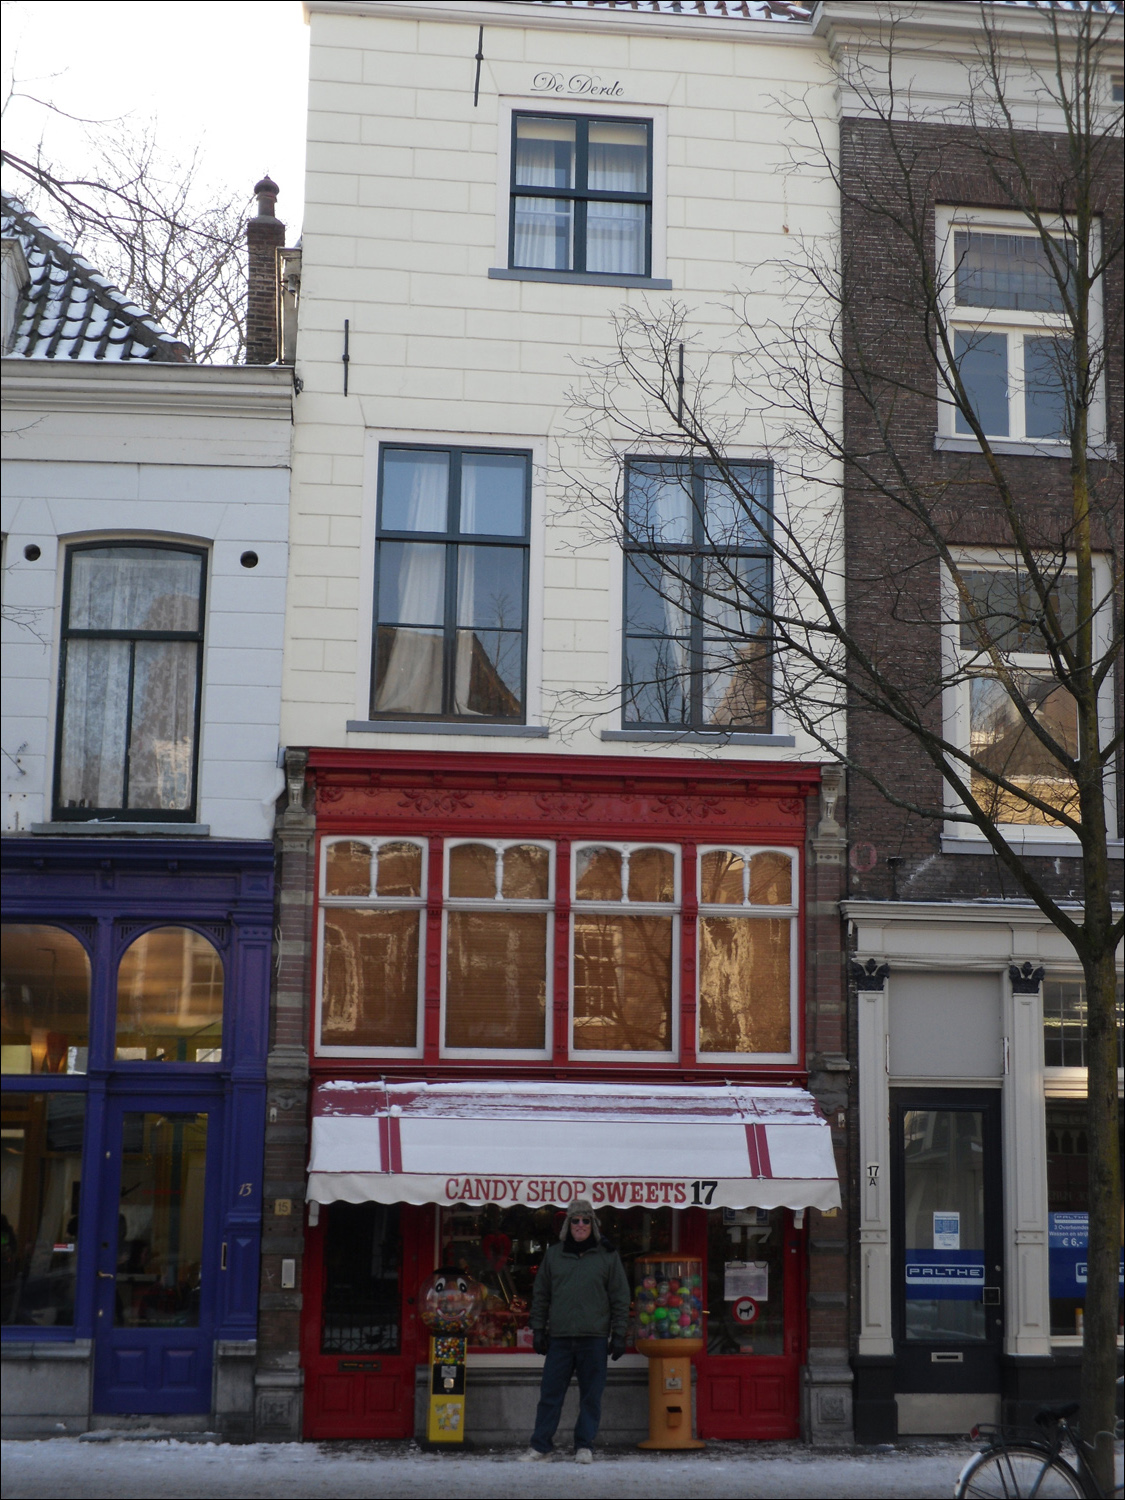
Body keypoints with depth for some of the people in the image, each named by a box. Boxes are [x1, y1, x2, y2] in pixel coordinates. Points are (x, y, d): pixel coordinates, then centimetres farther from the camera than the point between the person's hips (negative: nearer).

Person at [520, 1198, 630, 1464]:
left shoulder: (607, 1256, 5)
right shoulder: (553, 1255, 10)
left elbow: (620, 1299, 6)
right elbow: (540, 1295, 14)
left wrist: (618, 1335, 0)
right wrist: (538, 1330, 8)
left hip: (594, 1337, -1)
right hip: (559, 1337, 1)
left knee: (591, 1396, 3)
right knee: (550, 1393, 2)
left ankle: (585, 1446, 12)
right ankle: (540, 1445, 9)